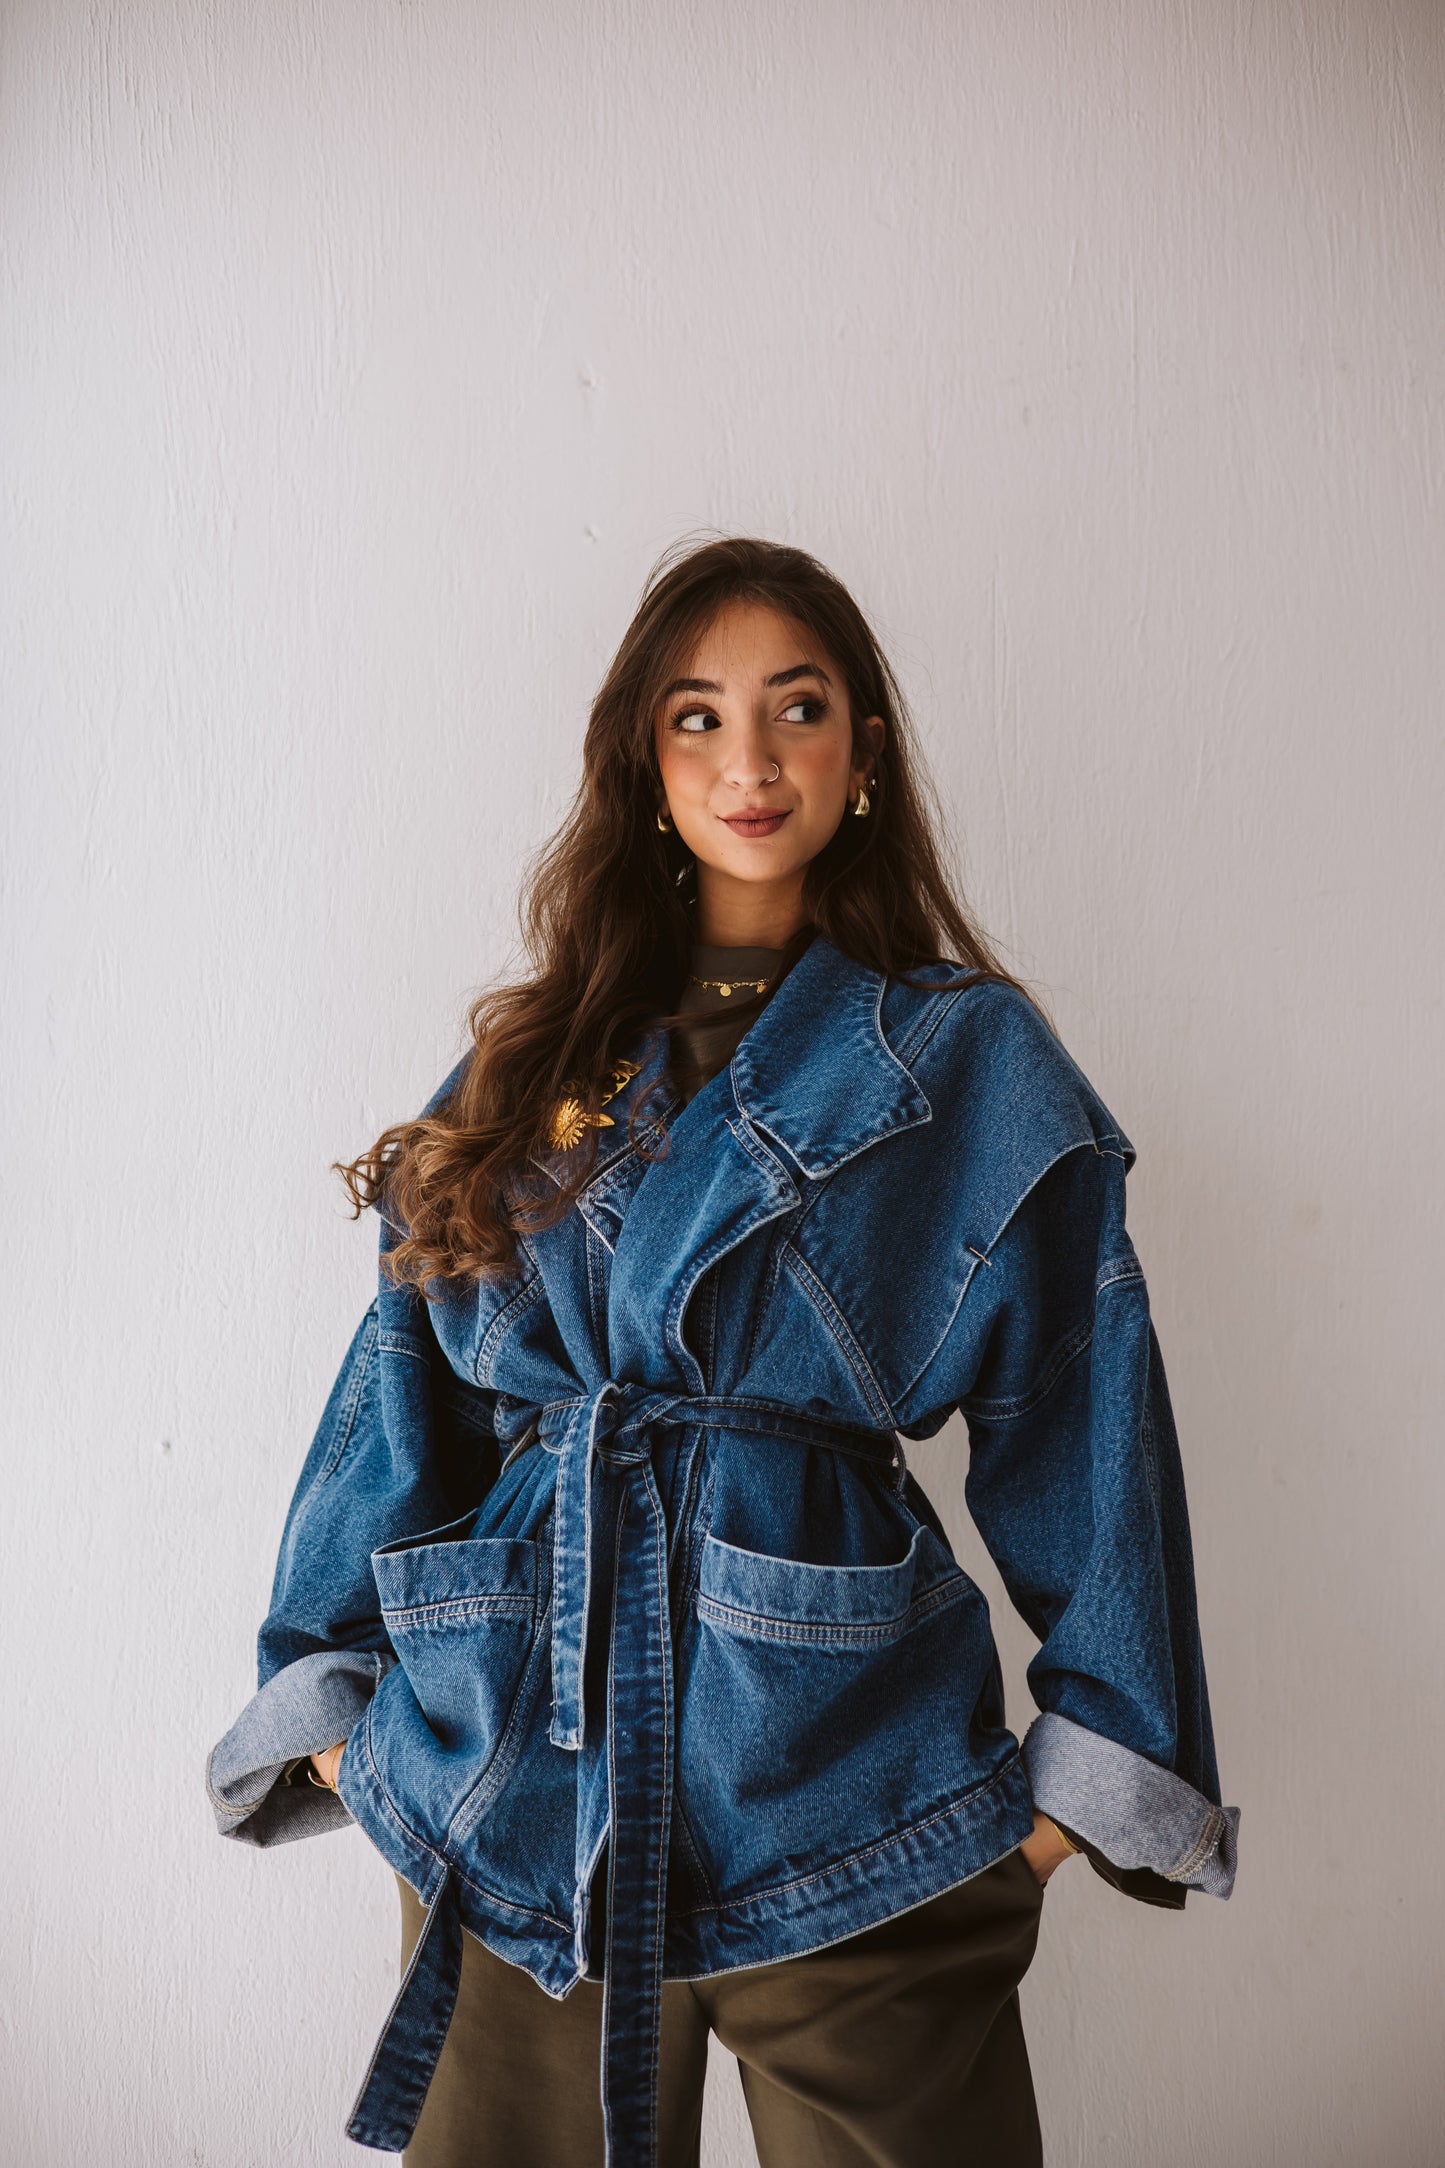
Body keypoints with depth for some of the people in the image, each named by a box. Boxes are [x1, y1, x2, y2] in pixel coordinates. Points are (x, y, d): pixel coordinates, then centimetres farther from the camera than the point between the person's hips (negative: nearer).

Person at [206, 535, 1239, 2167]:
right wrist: (331, 1690, 5)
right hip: (507, 1773, 3)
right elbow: (408, 1378, 8)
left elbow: (1082, 1421, -1)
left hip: (838, 1759, -2)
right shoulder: (538, 1054, 8)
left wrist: (1097, 1767, -4)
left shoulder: (972, 1065, 0)